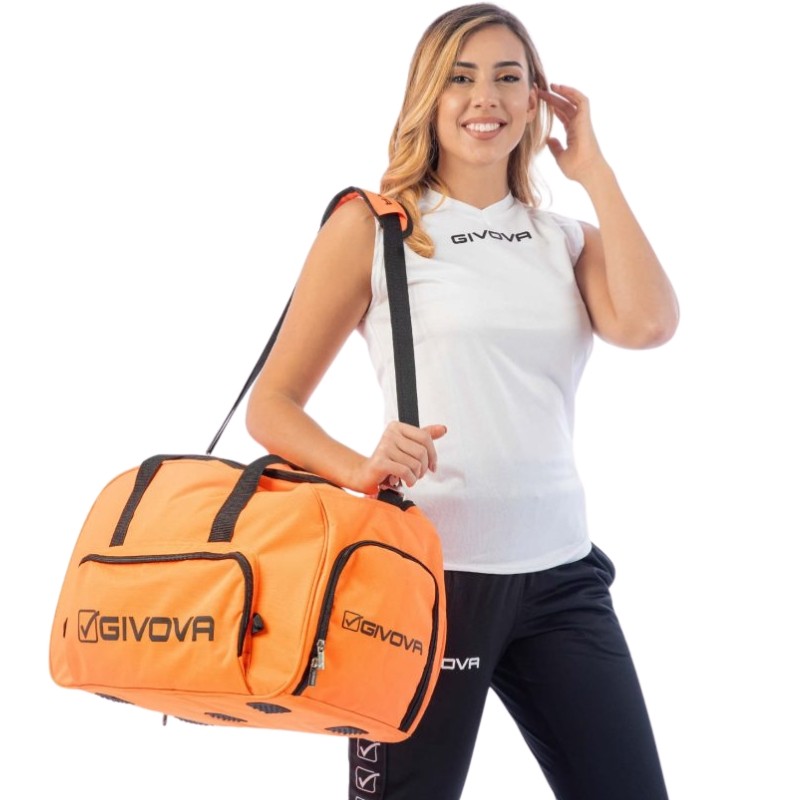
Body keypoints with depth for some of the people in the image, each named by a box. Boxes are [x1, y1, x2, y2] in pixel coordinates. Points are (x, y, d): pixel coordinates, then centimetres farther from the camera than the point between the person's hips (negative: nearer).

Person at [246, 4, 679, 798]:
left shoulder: (568, 237, 11)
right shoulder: (371, 225, -1)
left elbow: (647, 323, -10)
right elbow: (271, 405, -2)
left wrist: (593, 170, -1)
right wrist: (362, 470, -22)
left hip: (561, 574, 4)